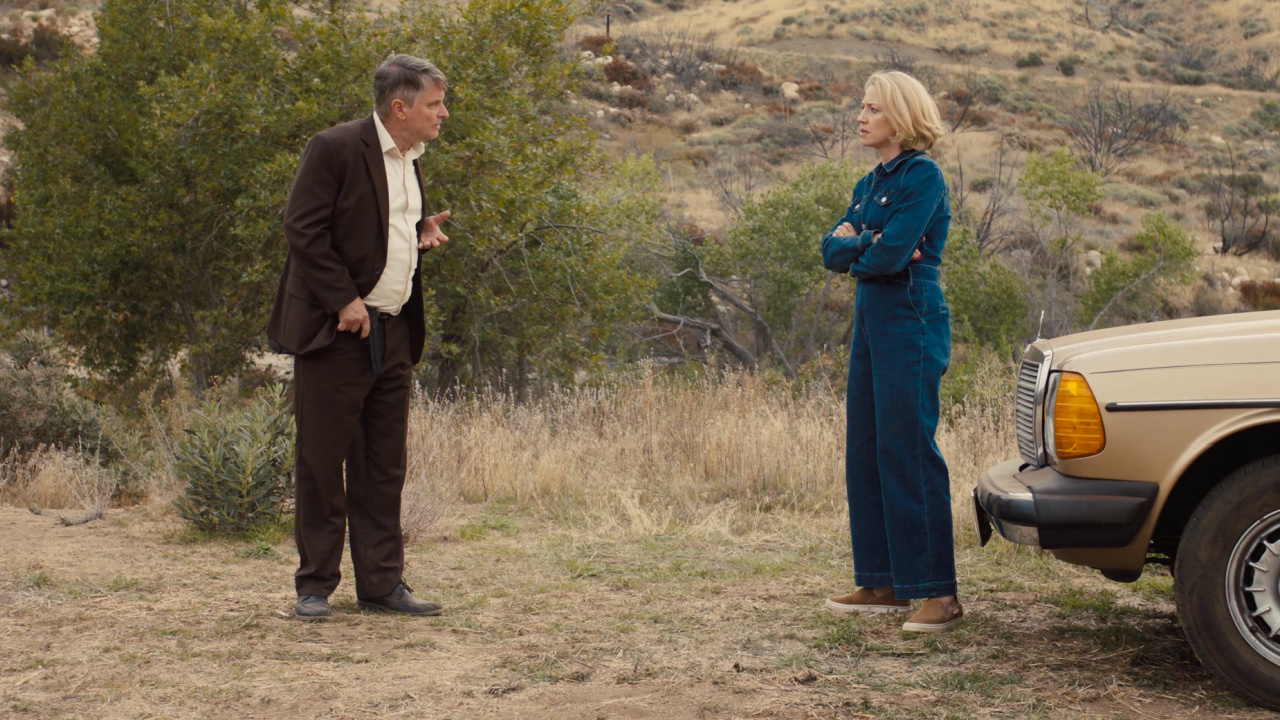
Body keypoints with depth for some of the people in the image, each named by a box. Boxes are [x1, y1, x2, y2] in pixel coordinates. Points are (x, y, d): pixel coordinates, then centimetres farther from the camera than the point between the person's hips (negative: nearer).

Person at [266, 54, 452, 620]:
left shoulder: (410, 159, 14)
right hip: (336, 330, -8)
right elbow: (304, 229, -14)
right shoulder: (336, 148, -10)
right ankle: (314, 585, 9)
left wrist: (422, 233, 5)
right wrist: (344, 301, -17)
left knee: (384, 466, 10)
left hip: (393, 334, 8)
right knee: (321, 462, 0)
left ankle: (381, 583, 17)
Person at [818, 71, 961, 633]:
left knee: (908, 451, -11)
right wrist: (864, 242, -10)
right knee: (866, 453, 9)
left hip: (911, 323, -9)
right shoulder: (869, 184, 18)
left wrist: (853, 249, 0)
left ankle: (940, 593, -8)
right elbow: (831, 252, 8)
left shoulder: (923, 175, -9)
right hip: (870, 319, 9)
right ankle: (885, 585, 16)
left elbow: (890, 254, -18)